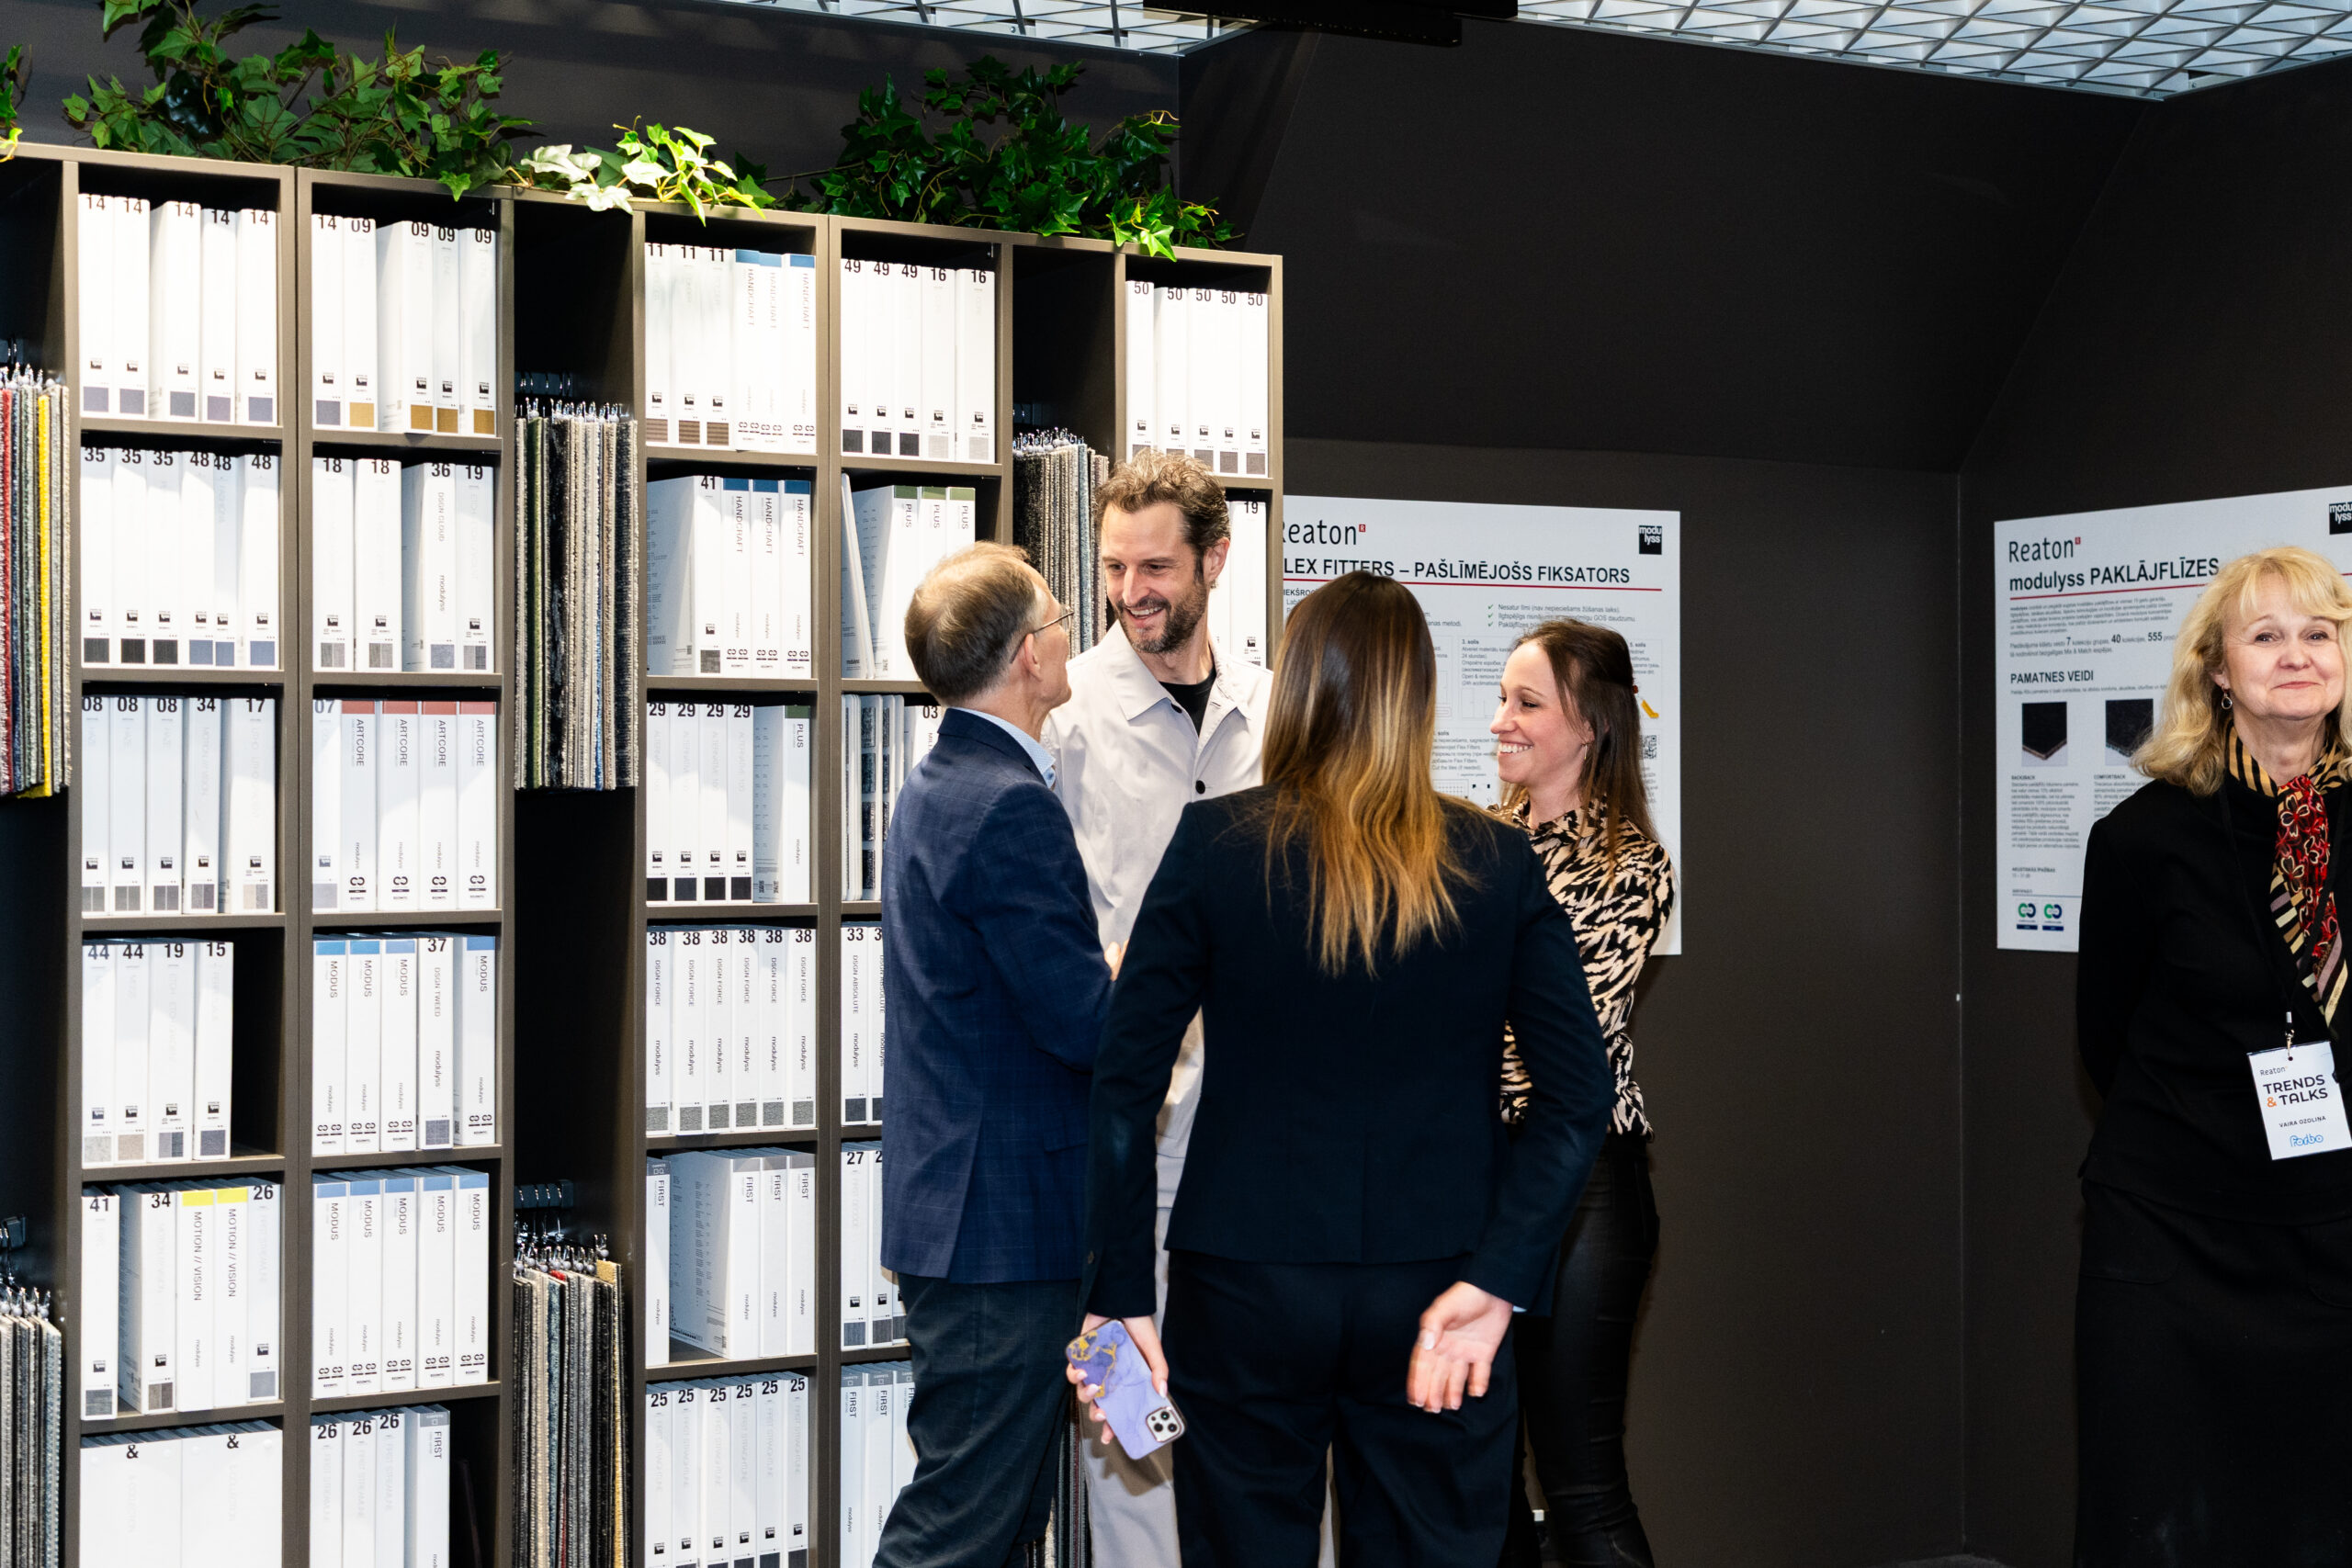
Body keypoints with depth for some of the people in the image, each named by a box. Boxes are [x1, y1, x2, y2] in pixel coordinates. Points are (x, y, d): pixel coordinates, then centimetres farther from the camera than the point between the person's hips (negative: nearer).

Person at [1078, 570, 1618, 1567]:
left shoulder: (1214, 844, -6)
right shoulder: (1500, 864, -2)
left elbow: (1125, 1085, -7)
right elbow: (1579, 1098, -6)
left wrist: (1120, 1294, -2)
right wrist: (1495, 1281, -7)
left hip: (1247, 1291, -1)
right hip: (1430, 1294, 1)